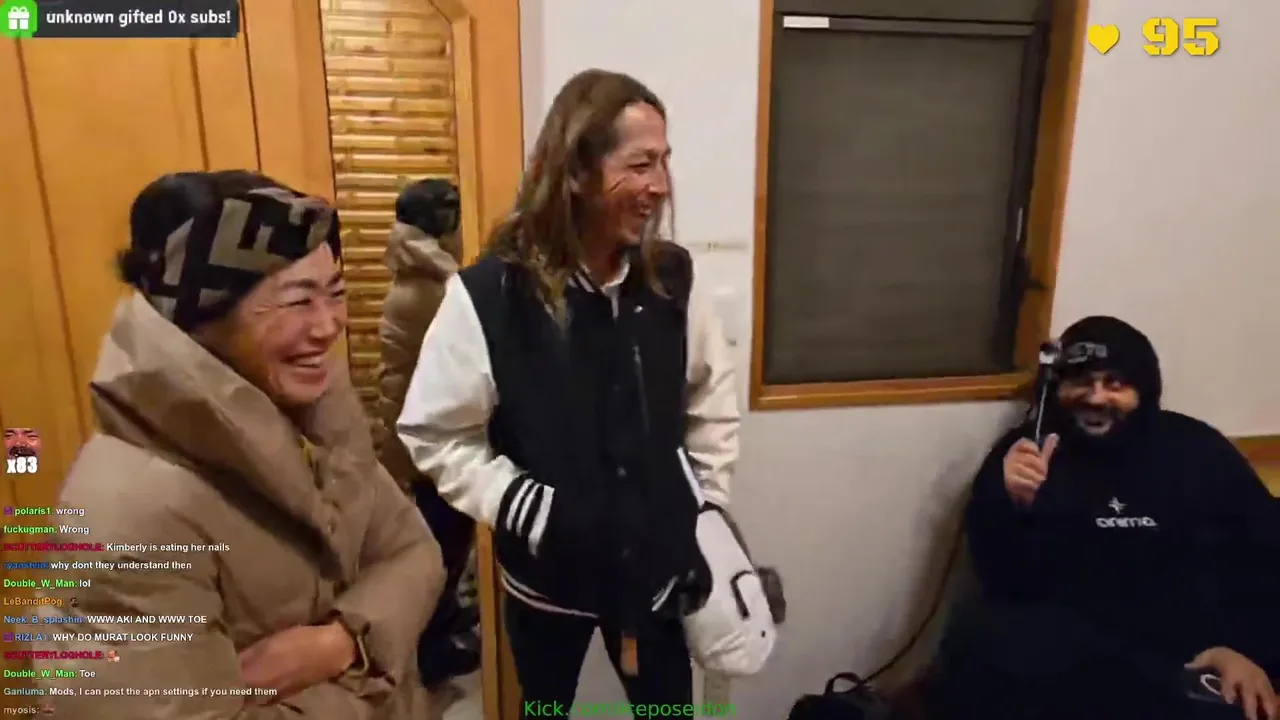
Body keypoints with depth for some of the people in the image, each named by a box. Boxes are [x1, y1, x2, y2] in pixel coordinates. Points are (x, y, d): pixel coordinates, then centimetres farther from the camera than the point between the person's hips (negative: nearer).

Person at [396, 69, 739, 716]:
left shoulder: (671, 278, -9)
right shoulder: (487, 294, -21)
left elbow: (713, 400, 5)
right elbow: (434, 437, -12)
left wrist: (704, 505, 3)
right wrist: (530, 509, -20)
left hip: (655, 564, 2)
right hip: (545, 573, -2)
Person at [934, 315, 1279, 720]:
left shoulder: (1197, 450, 10)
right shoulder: (1026, 451, 3)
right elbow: (1005, 584, -3)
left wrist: (1247, 647, -5)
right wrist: (1013, 507, -22)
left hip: (1196, 658, 2)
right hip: (1070, 644, -1)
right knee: (977, 639, -32)